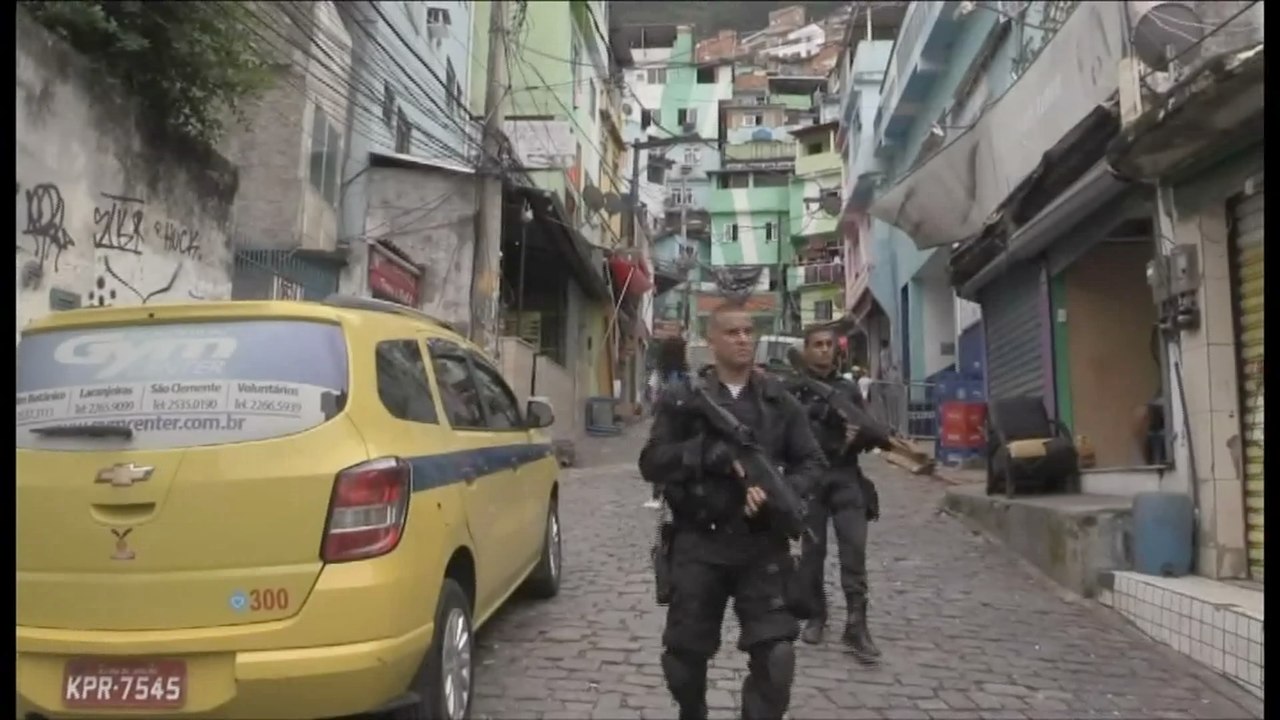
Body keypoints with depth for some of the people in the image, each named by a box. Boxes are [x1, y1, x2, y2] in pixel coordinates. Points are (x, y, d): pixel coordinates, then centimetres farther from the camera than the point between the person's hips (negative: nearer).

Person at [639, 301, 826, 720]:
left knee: (775, 656, -5)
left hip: (762, 545, 1)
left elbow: (811, 462, 7)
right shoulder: (683, 399, 1)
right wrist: (716, 453, -20)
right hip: (698, 545, 0)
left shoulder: (780, 401, 7)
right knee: (685, 653, 12)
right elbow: (651, 463, -7)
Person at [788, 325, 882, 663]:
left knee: (854, 549, -7)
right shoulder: (791, 389, 4)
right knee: (812, 549, 6)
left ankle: (856, 625, -3)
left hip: (845, 478, 2)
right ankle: (815, 615, 21)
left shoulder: (849, 389, 14)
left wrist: (859, 435, -5)